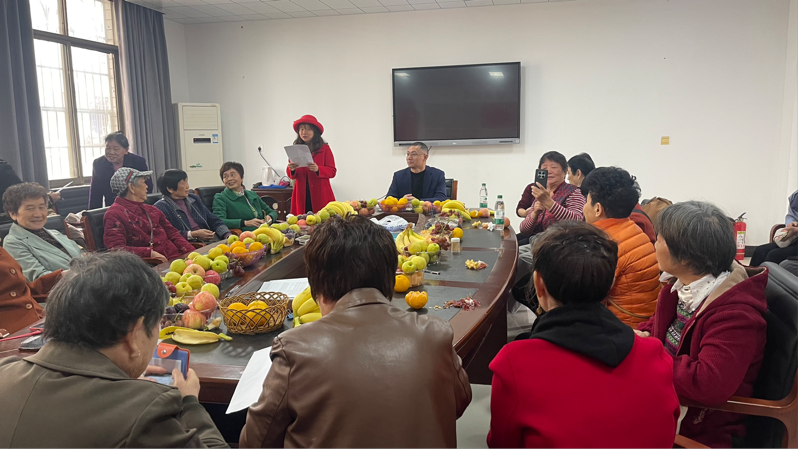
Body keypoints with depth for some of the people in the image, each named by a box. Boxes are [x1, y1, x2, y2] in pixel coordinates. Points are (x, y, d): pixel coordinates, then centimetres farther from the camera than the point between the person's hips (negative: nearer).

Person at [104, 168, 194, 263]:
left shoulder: (151, 209, 23)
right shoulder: (114, 215, 0)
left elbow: (172, 233, 21)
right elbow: (116, 249, -10)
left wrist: (191, 252, 3)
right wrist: (150, 253, -20)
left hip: (177, 258, 7)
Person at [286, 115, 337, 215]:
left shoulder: (324, 148, 4)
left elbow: (332, 171, -2)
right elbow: (291, 175, 12)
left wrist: (317, 169, -20)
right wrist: (291, 170, -11)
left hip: (320, 196, -2)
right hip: (302, 196, 2)